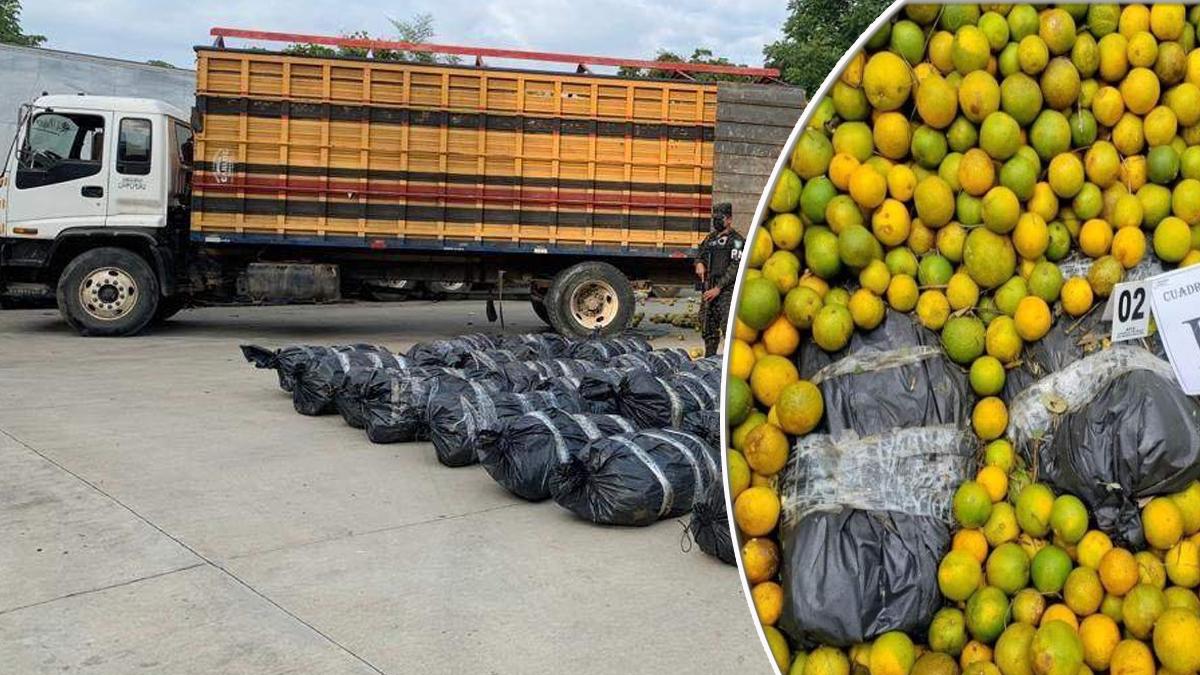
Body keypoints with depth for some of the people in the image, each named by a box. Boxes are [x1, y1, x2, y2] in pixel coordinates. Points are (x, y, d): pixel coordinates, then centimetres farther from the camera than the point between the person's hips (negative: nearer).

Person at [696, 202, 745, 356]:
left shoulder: (736, 240, -5)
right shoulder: (710, 238, 17)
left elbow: (735, 267, -12)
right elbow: (701, 255, 27)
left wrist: (718, 288, -16)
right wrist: (699, 263, 0)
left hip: (726, 290, -7)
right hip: (708, 288, 7)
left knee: (728, 326, -18)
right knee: (708, 327, 9)